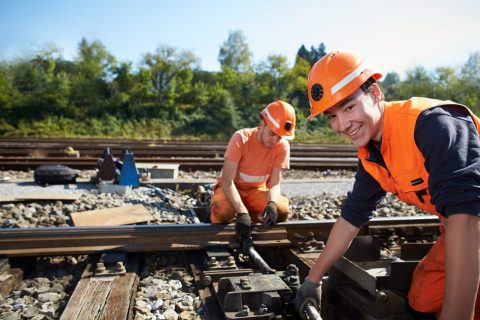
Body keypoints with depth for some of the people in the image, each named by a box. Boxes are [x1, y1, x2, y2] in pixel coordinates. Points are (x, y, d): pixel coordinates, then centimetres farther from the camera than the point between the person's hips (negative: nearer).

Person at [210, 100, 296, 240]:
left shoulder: (283, 146, -15)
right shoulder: (241, 138, -25)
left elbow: (275, 184, -15)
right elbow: (227, 181, -29)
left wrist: (271, 204, -38)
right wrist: (242, 212, -42)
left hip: (256, 190, 3)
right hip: (230, 188, -3)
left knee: (281, 211, -24)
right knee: (222, 214, -34)